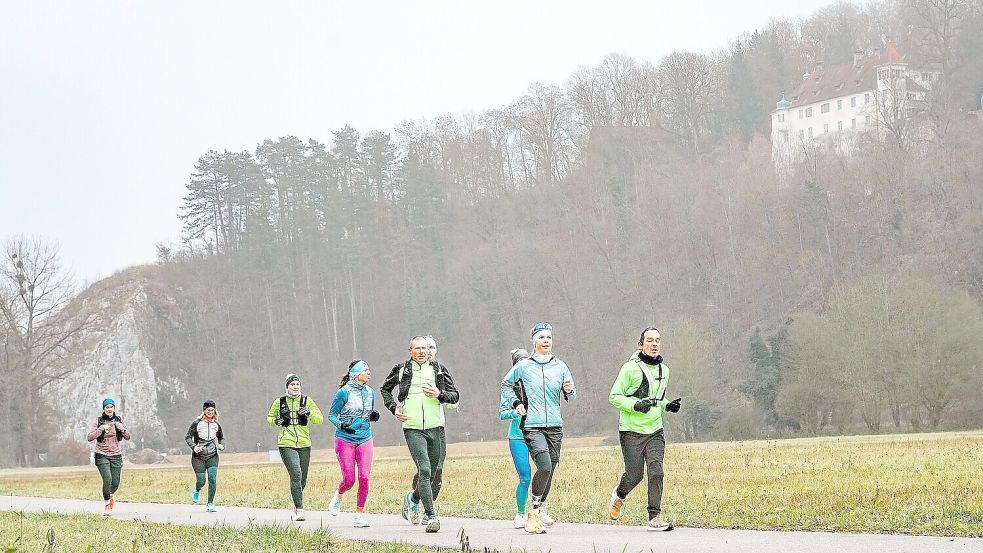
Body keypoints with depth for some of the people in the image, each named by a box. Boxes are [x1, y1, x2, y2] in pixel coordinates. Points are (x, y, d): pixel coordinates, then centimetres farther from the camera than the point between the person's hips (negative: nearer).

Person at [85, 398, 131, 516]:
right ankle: (107, 504, 4)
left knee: (115, 483, 0)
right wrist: (101, 429, -22)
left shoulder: (118, 420, 4)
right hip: (102, 455, -3)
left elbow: (127, 437, 5)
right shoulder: (98, 421, -3)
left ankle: (111, 494, 37)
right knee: (107, 480, -19)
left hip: (116, 455, 3)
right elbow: (89, 437, -11)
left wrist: (122, 429, -15)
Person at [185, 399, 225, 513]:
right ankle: (197, 491, 33)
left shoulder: (216, 425, 7)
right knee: (201, 481, -5)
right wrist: (194, 447, -19)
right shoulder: (197, 423, -4)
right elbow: (187, 437, -2)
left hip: (212, 456, 2)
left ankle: (210, 504, -2)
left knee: (213, 479, -12)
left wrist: (222, 445, 1)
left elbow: (221, 438, 22)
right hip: (198, 456, -2)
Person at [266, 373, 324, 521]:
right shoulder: (279, 402, 5)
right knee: (296, 474, -19)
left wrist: (309, 413, -16)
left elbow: (319, 419, 3)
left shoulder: (307, 401, 6)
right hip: (286, 444, -2)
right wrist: (276, 421, -5)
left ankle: (296, 504, 35)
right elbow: (269, 418, 18)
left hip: (304, 444, 2)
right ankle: (299, 509, -19)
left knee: (302, 479, 9)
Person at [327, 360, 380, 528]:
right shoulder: (344, 392, -8)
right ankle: (338, 495, 31)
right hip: (345, 440, -4)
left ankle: (359, 514, 3)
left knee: (364, 478, -8)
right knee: (349, 480, -4)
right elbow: (331, 415, -3)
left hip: (365, 439, 4)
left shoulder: (370, 392, 8)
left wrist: (373, 416, -1)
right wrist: (341, 425, -20)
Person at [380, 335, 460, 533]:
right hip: (413, 429, -3)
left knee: (436, 473, 9)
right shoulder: (402, 370, 6)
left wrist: (439, 394, -10)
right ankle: (431, 516, -16)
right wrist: (394, 408, 7)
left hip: (436, 428, 3)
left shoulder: (439, 370, 8)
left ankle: (414, 497, 39)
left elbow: (455, 396, 10)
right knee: (424, 470, -17)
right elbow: (384, 389, 22)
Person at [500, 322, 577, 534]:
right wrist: (515, 403, 5)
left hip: (555, 426, 4)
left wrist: (569, 391, -7)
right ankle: (534, 511, -9)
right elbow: (506, 385, 19)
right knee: (545, 466, -21)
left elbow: (571, 396, 16)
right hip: (532, 426, -4)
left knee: (550, 471, 6)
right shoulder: (523, 366, 1)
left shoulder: (560, 366, 8)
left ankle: (540, 508, 27)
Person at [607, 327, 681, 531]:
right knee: (634, 474, -2)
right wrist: (635, 405, -21)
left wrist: (667, 406, 5)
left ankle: (655, 517, -7)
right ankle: (619, 494, 31)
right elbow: (614, 397, -7)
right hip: (632, 430, -5)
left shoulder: (664, 370, 12)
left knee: (656, 472, -9)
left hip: (655, 430, 5)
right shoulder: (630, 368, -8)